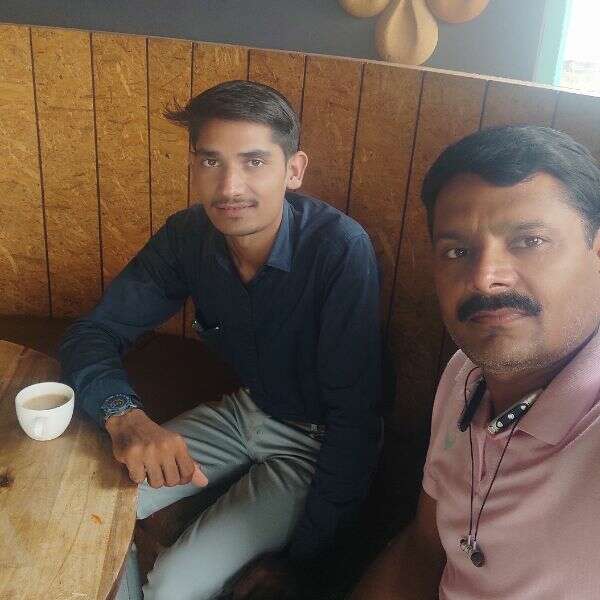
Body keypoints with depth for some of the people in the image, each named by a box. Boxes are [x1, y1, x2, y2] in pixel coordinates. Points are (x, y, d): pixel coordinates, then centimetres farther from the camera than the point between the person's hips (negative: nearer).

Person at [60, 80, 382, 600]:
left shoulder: (340, 249, -30)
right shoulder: (187, 235, -13)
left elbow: (354, 415, -26)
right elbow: (93, 332, -9)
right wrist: (125, 416, -32)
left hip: (319, 441, -5)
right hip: (247, 410, 5)